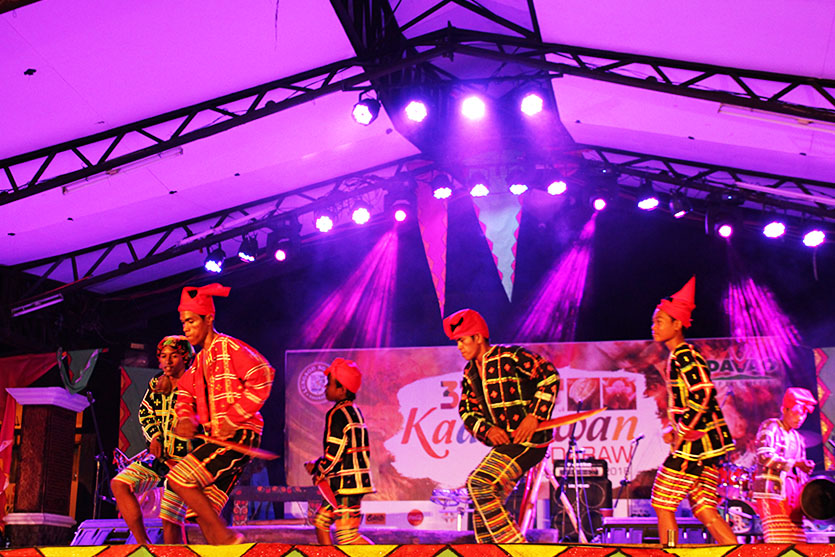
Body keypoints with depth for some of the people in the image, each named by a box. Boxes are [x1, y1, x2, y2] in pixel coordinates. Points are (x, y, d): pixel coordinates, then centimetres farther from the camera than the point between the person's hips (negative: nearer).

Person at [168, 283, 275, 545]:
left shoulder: (229, 347, -5)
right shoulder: (199, 361, 23)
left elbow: (262, 378, -16)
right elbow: (185, 394, 20)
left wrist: (231, 419, -17)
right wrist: (186, 418, -5)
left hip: (239, 435, -9)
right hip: (219, 440, 9)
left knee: (179, 479, -19)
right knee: (204, 513, 3)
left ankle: (226, 537, -12)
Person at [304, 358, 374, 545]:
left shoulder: (337, 414, -13)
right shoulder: (354, 412, 16)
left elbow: (335, 452, -17)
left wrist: (319, 474, -1)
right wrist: (316, 464, 18)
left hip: (346, 483, -10)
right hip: (357, 480, 10)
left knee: (347, 534, -12)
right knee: (321, 521, 18)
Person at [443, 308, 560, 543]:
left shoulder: (510, 357, -11)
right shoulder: (470, 372, 13)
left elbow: (550, 375, -14)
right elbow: (467, 411, 13)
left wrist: (534, 415, -19)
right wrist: (487, 429, -7)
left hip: (528, 439, -9)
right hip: (504, 442, 9)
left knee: (478, 483, -21)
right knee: (482, 509, 6)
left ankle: (513, 544, -16)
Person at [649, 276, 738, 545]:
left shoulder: (684, 355, -13)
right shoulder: (677, 357, 18)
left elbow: (703, 393, -24)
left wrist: (682, 431, -17)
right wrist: (672, 429, 15)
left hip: (695, 443, -10)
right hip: (706, 443, 10)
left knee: (662, 503, -1)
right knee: (704, 508, 8)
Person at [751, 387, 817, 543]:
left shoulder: (798, 438, 23)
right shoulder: (770, 427, 0)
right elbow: (764, 456, -14)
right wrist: (794, 463, -18)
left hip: (792, 494, 7)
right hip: (771, 490, -7)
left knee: (797, 541, -2)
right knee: (779, 544, -17)